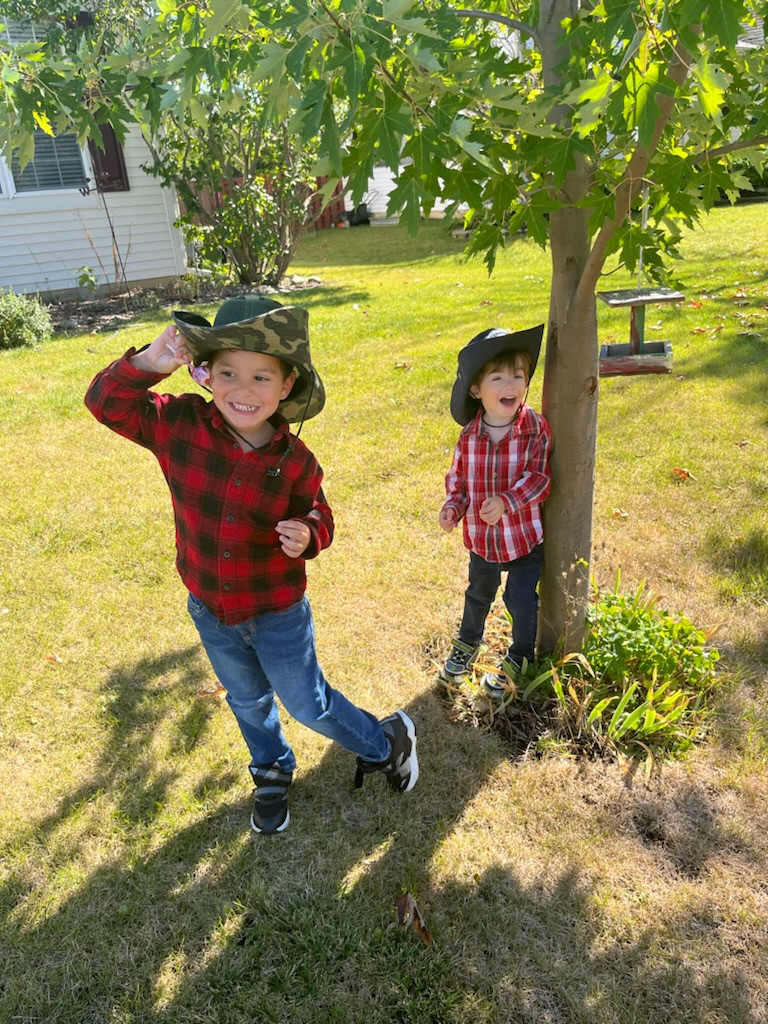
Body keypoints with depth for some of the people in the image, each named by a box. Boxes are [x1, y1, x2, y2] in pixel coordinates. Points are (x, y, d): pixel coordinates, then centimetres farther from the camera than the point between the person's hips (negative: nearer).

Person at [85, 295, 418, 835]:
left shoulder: (295, 460, -19)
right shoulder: (181, 424, -17)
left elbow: (318, 516, -4)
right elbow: (107, 402, -16)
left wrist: (307, 535, -28)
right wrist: (149, 363, -32)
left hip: (278, 613, -3)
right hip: (210, 610, 3)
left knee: (308, 705, 14)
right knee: (248, 702, 26)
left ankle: (387, 742, 42)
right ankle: (272, 774, 56)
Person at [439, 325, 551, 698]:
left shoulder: (537, 430, -18)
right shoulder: (469, 436, -9)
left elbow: (539, 478, -19)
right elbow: (458, 477, 3)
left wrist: (506, 502, -32)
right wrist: (453, 507, -13)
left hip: (525, 537, -3)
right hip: (482, 537, 4)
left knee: (522, 601, 8)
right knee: (478, 594, 26)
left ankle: (518, 658, 35)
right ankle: (468, 642, 53)